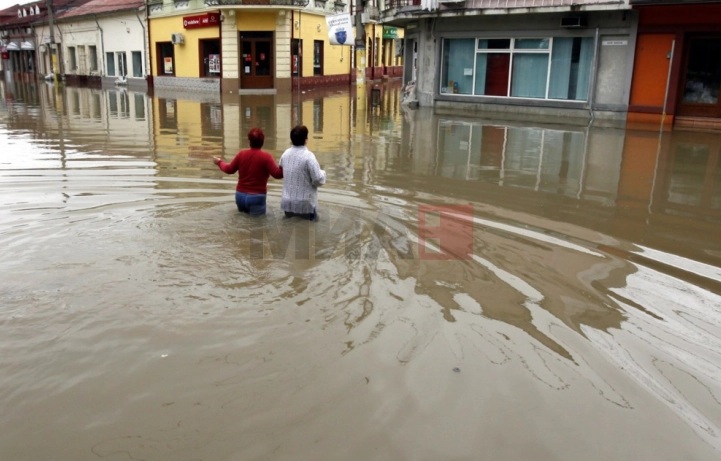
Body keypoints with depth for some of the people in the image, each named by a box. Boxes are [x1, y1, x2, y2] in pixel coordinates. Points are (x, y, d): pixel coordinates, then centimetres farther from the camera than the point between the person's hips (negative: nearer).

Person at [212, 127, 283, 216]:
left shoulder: (242, 153, 1)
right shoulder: (266, 156, -13)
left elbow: (229, 169, 11)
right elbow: (277, 174, -18)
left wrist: (219, 162, 29)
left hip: (240, 195, 5)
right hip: (257, 196, -5)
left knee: (243, 210, 31)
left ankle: (244, 209, 1)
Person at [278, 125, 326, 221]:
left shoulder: (285, 153, 3)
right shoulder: (308, 156, -17)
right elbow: (318, 180, -16)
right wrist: (322, 173, 5)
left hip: (287, 202, 5)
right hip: (304, 203, -5)